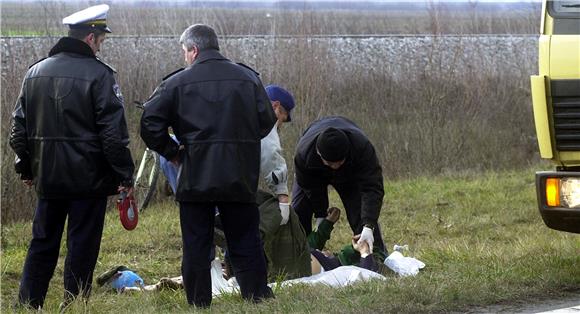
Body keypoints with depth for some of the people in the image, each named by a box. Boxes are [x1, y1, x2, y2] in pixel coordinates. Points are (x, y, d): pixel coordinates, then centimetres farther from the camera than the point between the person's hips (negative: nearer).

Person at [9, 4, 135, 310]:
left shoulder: (35, 72, 7)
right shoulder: (99, 74, -11)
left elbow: (19, 127, 13)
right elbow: (113, 131, -13)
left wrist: (26, 168, 22)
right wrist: (125, 175, -6)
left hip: (48, 178, 5)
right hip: (88, 178, -5)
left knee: (42, 243, 13)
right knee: (82, 245, 2)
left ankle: (27, 304, 12)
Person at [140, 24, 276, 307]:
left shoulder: (177, 82, -3)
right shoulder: (248, 78, 5)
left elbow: (150, 124, -6)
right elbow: (266, 121, 6)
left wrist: (171, 152, 6)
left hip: (195, 177, -2)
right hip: (240, 177, 2)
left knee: (196, 245, 5)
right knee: (246, 244, 9)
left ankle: (199, 304, 6)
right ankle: (257, 296, 8)